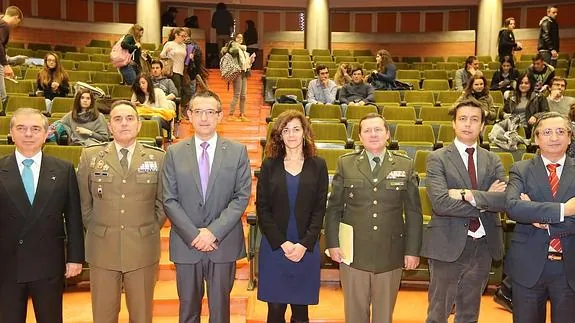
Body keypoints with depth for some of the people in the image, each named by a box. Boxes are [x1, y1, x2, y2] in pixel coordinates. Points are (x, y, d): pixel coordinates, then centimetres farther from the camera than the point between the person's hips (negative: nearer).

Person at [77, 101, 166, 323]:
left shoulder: (157, 158, 0)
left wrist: (149, 230, 3)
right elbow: (84, 203, 8)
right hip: (102, 248, 0)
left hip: (143, 249, 0)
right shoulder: (90, 156, 1)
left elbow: (162, 202, 8)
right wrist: (96, 231, 6)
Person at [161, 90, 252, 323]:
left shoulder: (238, 152, 0)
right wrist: (193, 234, -12)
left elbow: (242, 196, -5)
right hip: (186, 244, 1)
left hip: (223, 243, 0)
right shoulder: (174, 153, 1)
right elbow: (169, 200, -2)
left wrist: (214, 231, -14)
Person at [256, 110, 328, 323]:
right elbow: (262, 209, -1)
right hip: (274, 247, 0)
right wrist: (282, 243, -10)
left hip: (306, 248, 0)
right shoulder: (269, 165, 3)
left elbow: (319, 209, 0)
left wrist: (304, 244, -10)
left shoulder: (318, 166, 3)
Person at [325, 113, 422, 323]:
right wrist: (333, 244, -4)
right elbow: (333, 207, 2)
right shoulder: (345, 164, 1)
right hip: (353, 253, 0)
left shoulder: (405, 166, 2)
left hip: (390, 255, 1)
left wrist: (412, 250, -1)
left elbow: (414, 212, 2)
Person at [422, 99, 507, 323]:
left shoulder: (492, 160, 8)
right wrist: (486, 201, -13)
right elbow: (440, 203, -20)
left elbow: (506, 200, -8)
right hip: (448, 245, -4)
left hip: (483, 245, 4)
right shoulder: (438, 158, -6)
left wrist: (469, 195, -18)